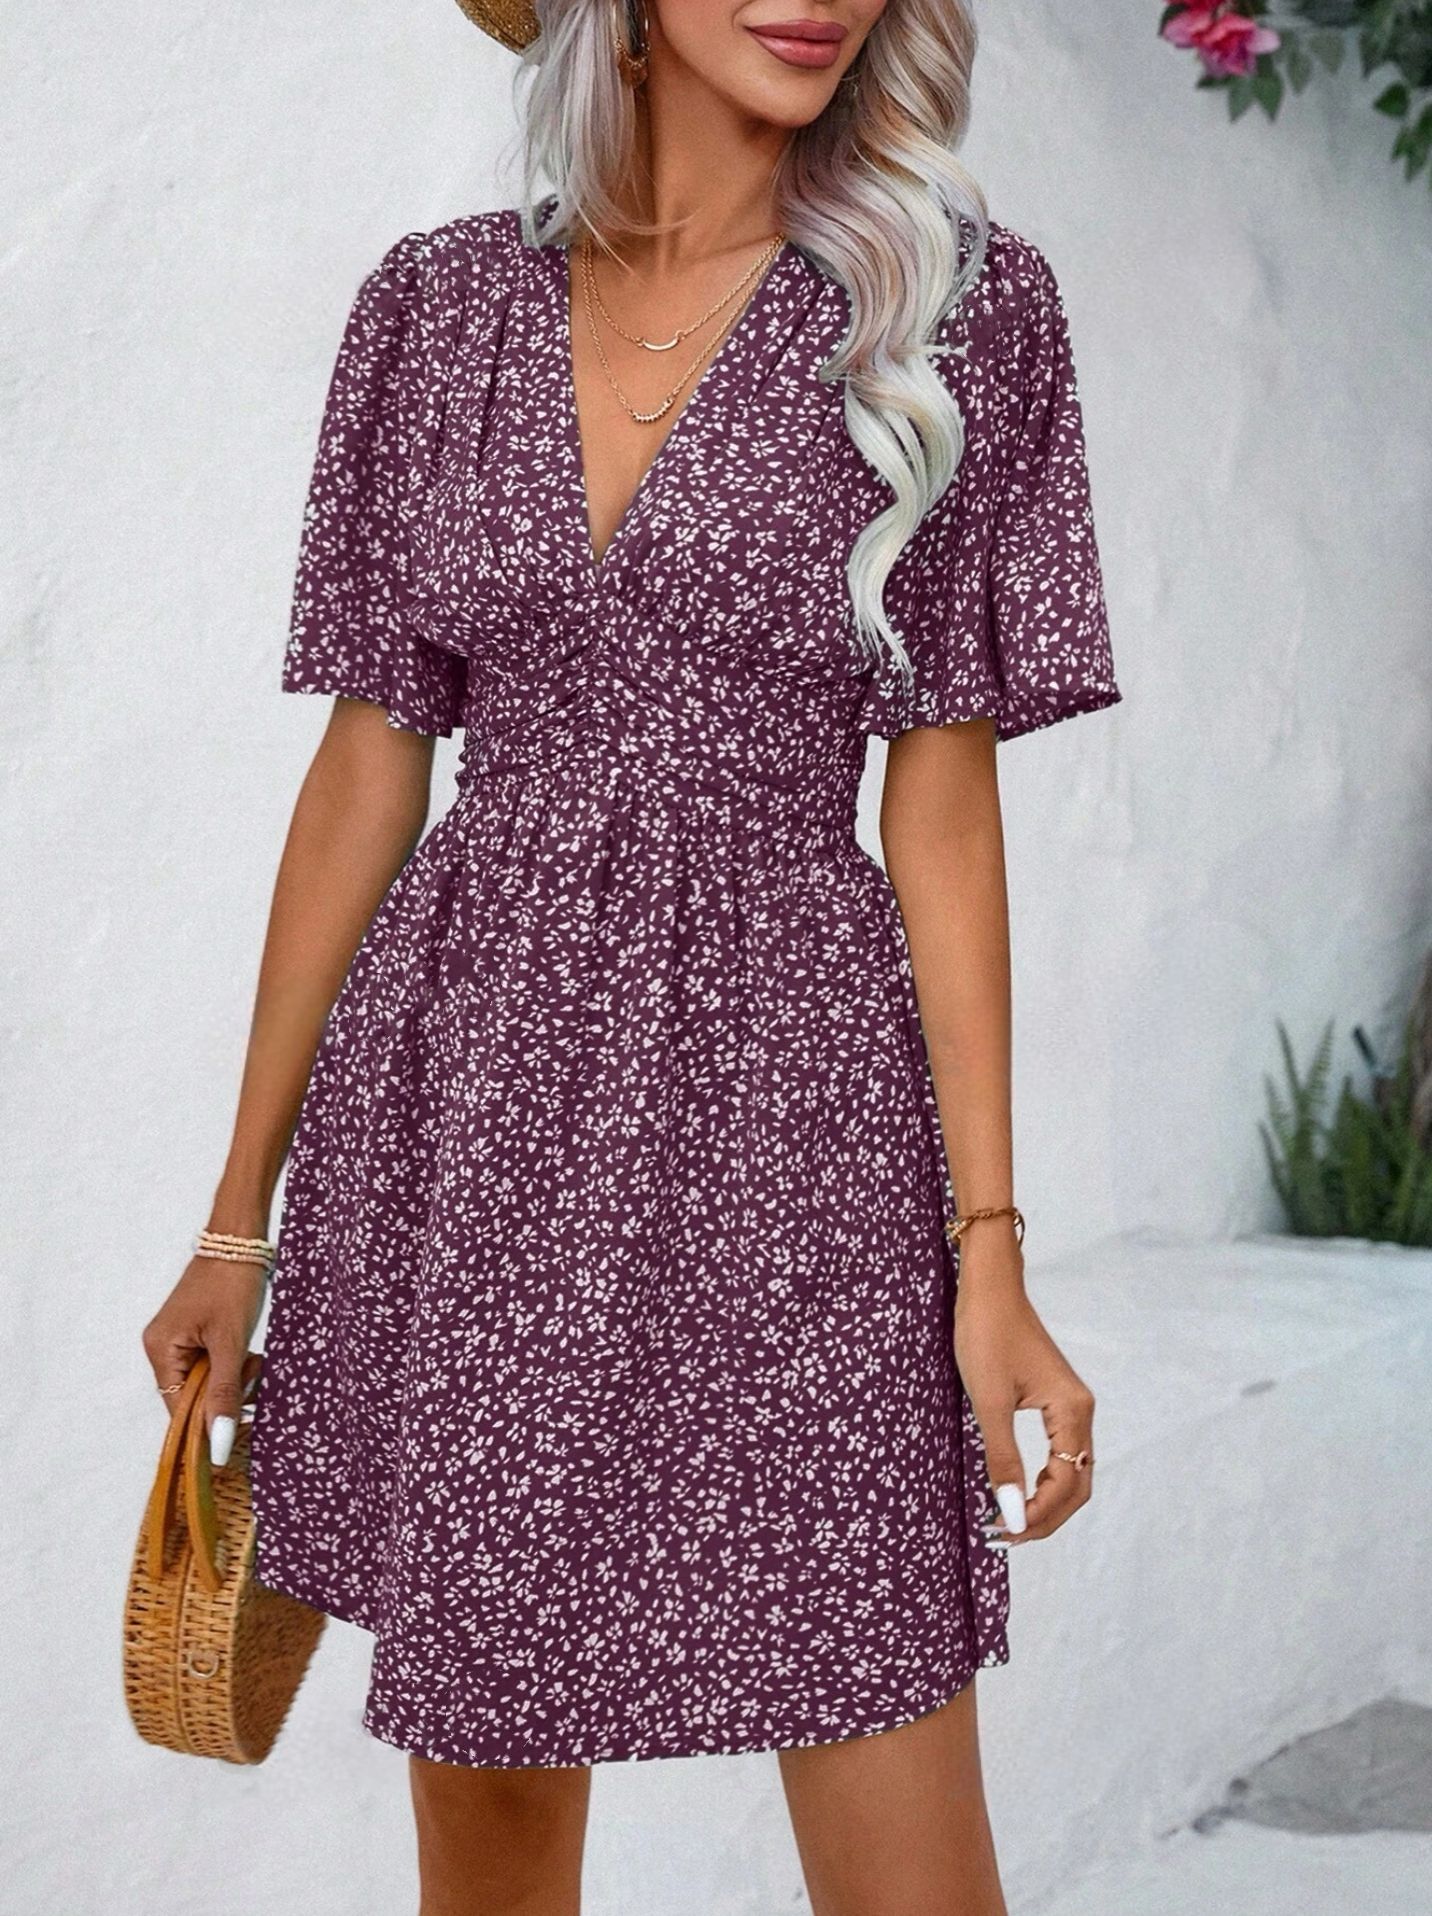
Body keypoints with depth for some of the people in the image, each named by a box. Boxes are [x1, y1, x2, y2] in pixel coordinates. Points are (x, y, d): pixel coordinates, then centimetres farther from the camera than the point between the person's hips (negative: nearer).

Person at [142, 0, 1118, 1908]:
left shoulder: (958, 303, 0)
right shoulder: (439, 306, 5)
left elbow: (943, 801, -1)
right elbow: (364, 772, 7)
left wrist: (993, 1249, -6)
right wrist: (241, 1214, 8)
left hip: (783, 1103, -2)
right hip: (466, 1104, 2)